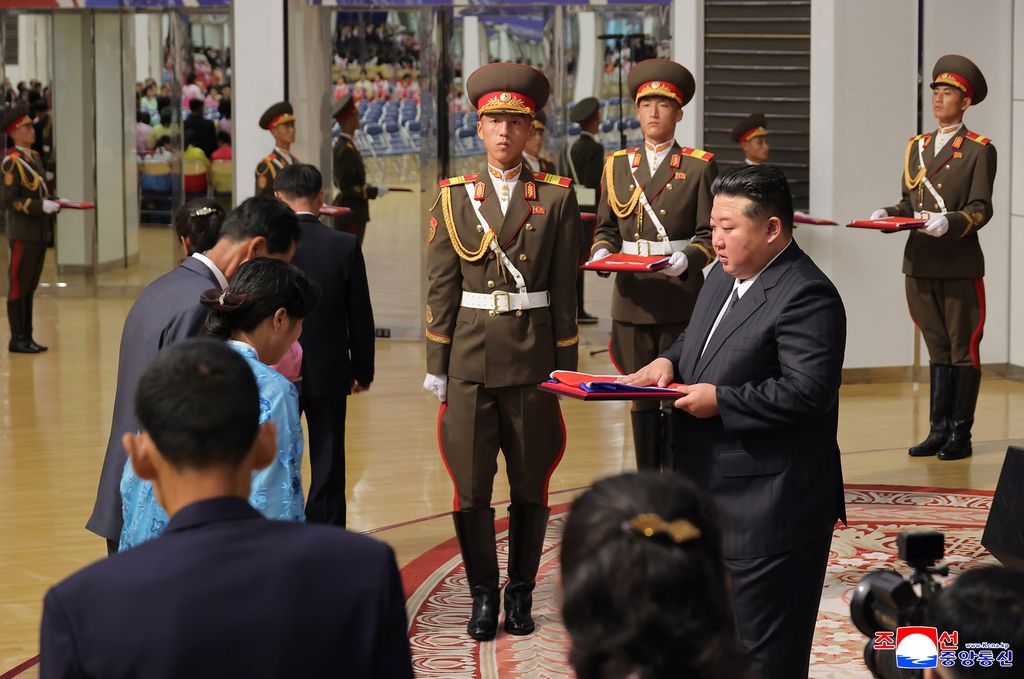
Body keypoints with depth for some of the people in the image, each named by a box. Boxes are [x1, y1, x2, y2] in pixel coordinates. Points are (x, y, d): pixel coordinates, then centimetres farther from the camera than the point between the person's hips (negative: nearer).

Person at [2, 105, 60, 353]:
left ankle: (27, 337, 18)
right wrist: (41, 206, -21)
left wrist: (54, 203, 3)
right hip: (23, 234, -8)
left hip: (40, 233, 8)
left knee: (30, 287, 12)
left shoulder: (33, 157, 13)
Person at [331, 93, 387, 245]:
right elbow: (346, 187, -21)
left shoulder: (341, 145, 11)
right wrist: (375, 191, -15)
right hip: (350, 215, -10)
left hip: (351, 214, 10)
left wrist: (366, 187, 13)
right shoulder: (346, 149, -18)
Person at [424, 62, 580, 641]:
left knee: (530, 484, 6)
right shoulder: (454, 198, 5)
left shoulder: (557, 198, 3)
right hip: (470, 356, 1)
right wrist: (437, 366, 1)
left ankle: (521, 594, 18)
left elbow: (565, 290, 3)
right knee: (471, 484, 1)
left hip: (533, 356, -1)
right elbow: (441, 288, 5)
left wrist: (566, 365, 0)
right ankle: (484, 595, 13)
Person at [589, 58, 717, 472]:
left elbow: (710, 236, -1)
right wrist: (602, 252, -5)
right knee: (641, 398, 7)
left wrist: (686, 259, -21)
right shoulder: (617, 166, 12)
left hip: (681, 300, -3)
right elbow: (605, 228, 17)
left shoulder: (699, 167, 1)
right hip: (633, 298, 3)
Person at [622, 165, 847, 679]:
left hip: (768, 511, -10)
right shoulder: (723, 278, 13)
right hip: (712, 499, 10)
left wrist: (721, 401, -22)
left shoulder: (806, 297, -18)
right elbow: (697, 341, 27)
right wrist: (670, 361, 4)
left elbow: (808, 390, -25)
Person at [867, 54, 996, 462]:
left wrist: (949, 222, -27)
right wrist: (887, 214, -2)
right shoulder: (917, 146, 14)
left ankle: (960, 436, 6)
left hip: (960, 264, -6)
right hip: (920, 263, 6)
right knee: (938, 350, 13)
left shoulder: (979, 150, -4)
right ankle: (939, 431, 18)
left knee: (963, 350, 1)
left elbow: (980, 209, -10)